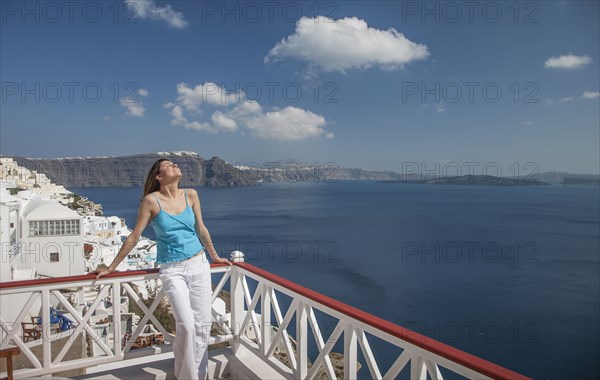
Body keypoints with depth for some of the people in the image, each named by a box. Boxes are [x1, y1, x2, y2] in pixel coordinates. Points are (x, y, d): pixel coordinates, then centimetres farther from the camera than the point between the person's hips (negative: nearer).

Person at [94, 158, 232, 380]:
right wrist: (111, 268, 3)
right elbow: (134, 237, -2)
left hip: (199, 265, 4)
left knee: (203, 324, 4)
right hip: (172, 270, -3)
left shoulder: (191, 195, 2)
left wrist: (214, 257, 22)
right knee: (186, 325, -15)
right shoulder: (151, 201, -8)